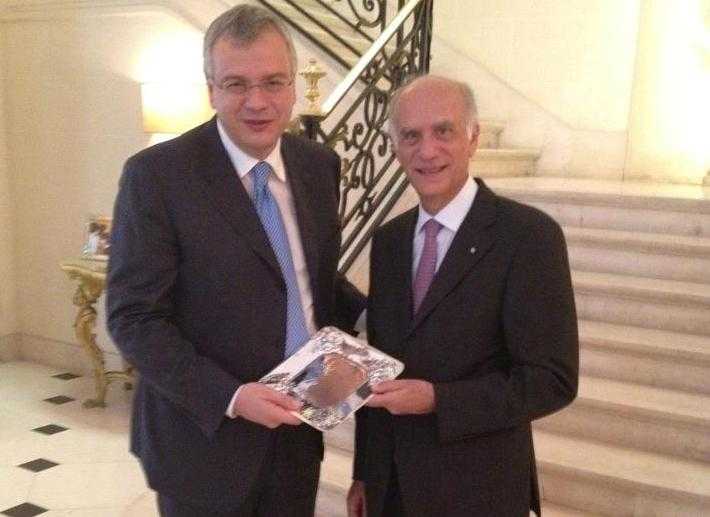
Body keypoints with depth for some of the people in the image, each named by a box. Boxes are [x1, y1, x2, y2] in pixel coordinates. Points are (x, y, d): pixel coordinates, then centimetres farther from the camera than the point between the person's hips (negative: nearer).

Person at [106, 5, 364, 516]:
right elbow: (133, 318, -15)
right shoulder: (156, 174, -15)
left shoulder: (319, 165, 2)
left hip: (296, 430, 5)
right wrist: (229, 396, -24)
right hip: (205, 438, -5)